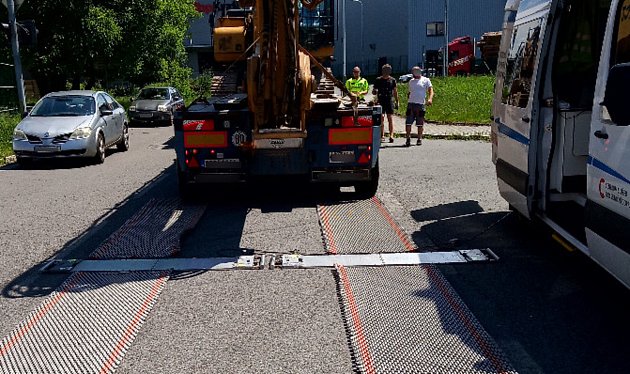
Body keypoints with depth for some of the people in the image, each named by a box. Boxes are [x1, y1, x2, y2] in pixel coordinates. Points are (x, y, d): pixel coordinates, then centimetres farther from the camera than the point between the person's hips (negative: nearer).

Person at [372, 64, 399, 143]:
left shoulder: (392, 80, 9)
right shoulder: (378, 80, 6)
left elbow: (395, 91, 15)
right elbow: (374, 91, 9)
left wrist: (397, 102, 11)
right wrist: (375, 92, -15)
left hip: (390, 101, 0)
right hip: (381, 101, 0)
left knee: (390, 118, -3)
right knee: (381, 117, -6)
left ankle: (391, 135, -5)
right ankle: (382, 134, 0)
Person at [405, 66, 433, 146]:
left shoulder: (426, 80, 6)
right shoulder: (411, 81, 19)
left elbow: (430, 90, -2)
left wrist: (430, 99, -20)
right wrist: (408, 99, 12)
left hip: (421, 104, -3)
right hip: (411, 104, 3)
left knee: (420, 123, 2)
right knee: (408, 122, -5)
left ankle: (419, 139, 11)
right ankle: (408, 139, 0)